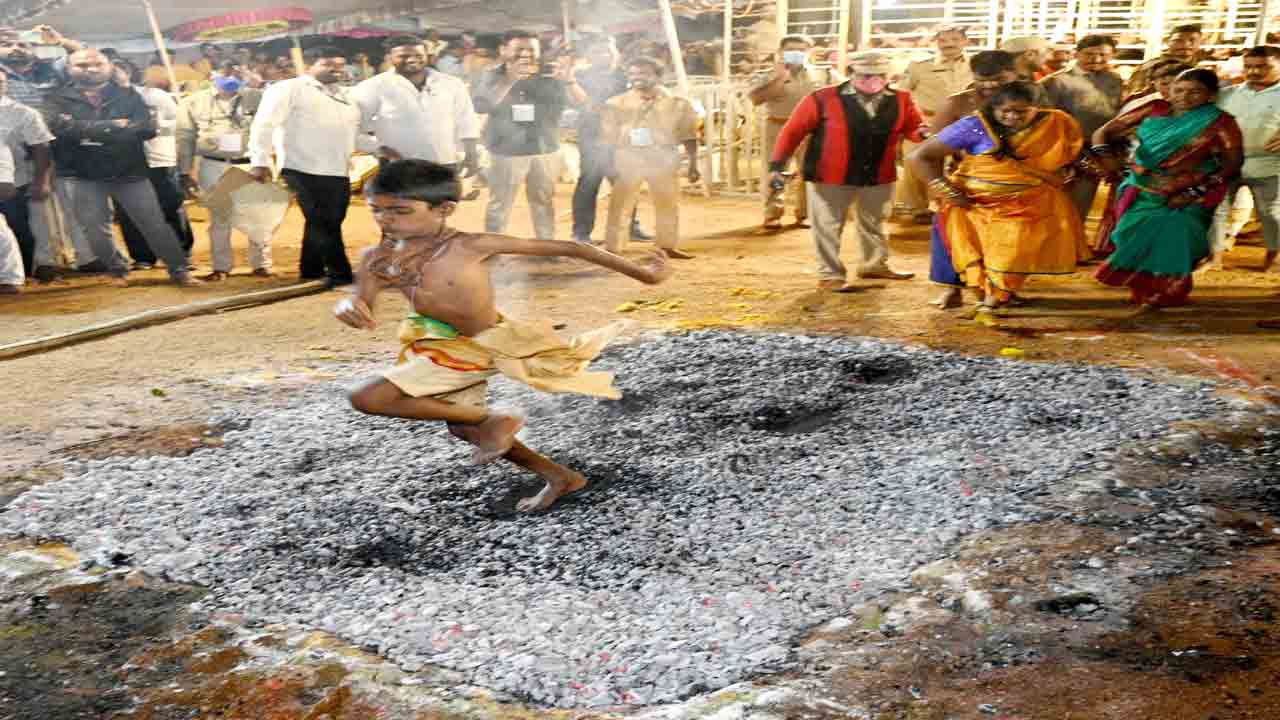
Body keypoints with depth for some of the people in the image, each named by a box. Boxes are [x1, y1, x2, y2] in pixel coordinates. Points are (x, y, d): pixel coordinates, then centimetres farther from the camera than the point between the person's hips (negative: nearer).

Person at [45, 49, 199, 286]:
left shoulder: (128, 96, 6)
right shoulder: (58, 100, 5)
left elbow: (146, 128, -10)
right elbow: (62, 128, -16)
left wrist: (90, 132, -13)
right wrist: (113, 126, -17)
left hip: (130, 172, 0)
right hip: (82, 176, 1)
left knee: (155, 225, 1)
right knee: (96, 230, 7)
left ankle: (179, 270, 11)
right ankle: (118, 271, 26)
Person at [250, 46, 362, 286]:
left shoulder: (345, 95, 21)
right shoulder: (288, 89, -1)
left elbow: (354, 132, 28)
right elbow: (263, 124, -8)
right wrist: (260, 161, -15)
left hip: (339, 172, 7)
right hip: (304, 170, -7)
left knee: (327, 224, 10)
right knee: (322, 224, -6)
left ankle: (311, 272, 22)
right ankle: (341, 276, -2)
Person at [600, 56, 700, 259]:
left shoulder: (676, 103, 4)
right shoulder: (617, 104, 5)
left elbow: (689, 136, 7)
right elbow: (608, 138, 5)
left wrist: (693, 164, 1)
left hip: (663, 158, 1)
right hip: (628, 157, -1)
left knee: (668, 204, 9)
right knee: (620, 205, -4)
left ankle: (668, 246, 22)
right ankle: (612, 249, 0)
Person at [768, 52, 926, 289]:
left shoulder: (900, 100, -2)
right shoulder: (823, 99, -13)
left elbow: (914, 128, 8)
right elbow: (794, 130, -9)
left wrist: (923, 133, -18)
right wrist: (777, 163, -13)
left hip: (879, 176, 4)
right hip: (830, 176, -4)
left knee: (874, 224, 21)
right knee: (827, 227, 2)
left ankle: (874, 265, 41)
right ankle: (830, 274, 15)